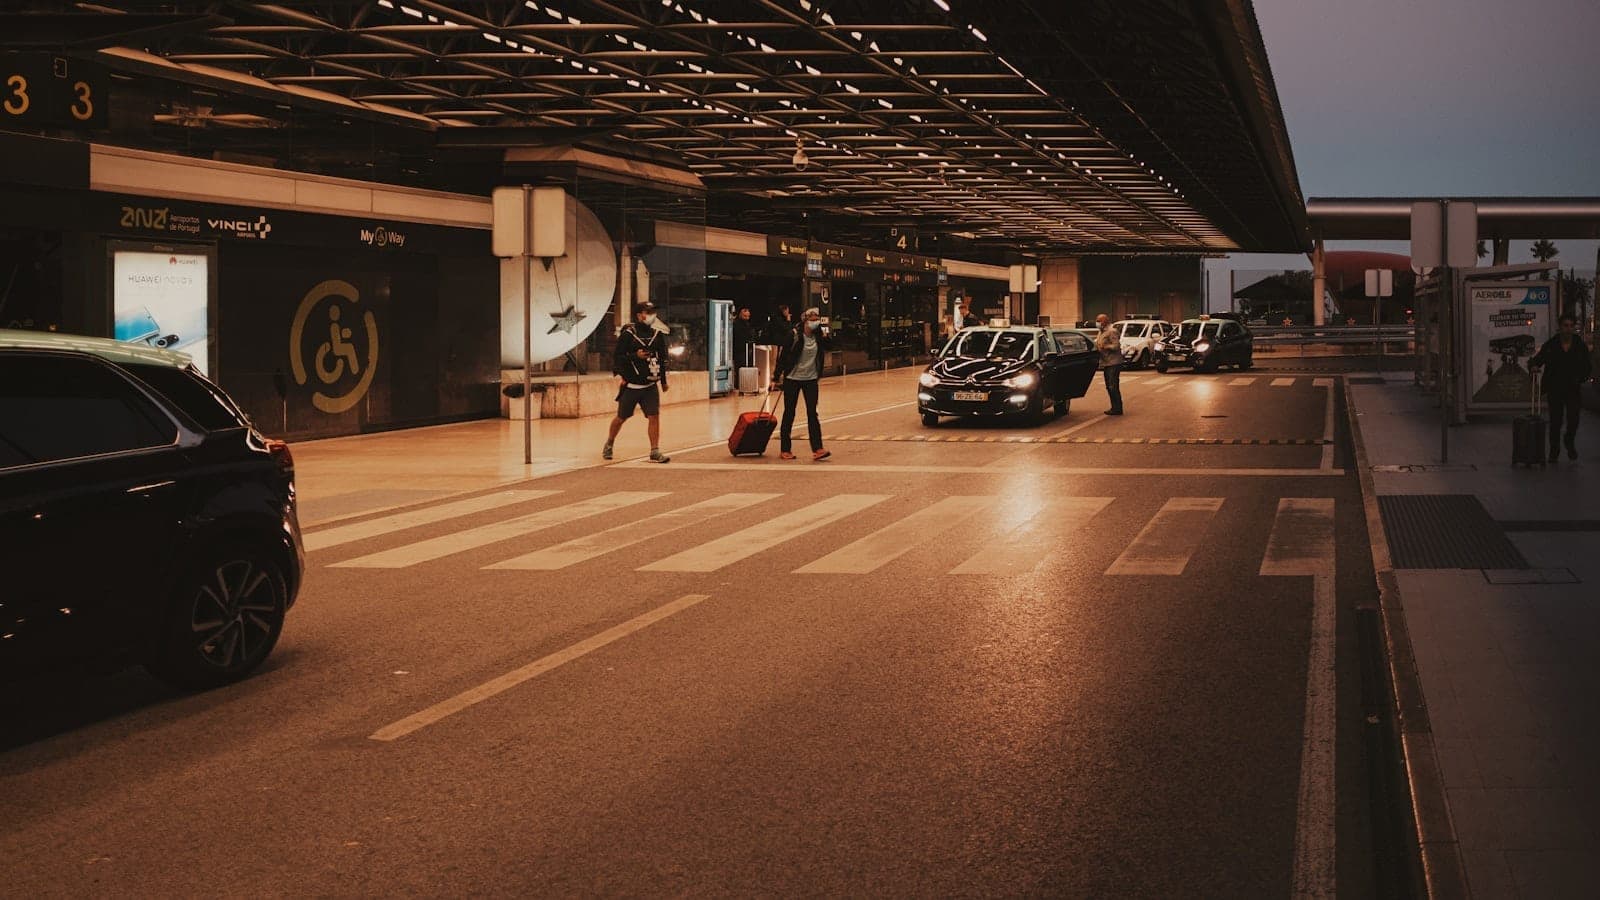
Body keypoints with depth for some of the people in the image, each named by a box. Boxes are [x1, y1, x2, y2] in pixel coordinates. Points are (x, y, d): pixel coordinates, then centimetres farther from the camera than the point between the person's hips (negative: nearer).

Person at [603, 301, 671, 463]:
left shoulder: (657, 334, 5)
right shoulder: (628, 334, -9)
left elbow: (663, 357, 16)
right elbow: (617, 357, -10)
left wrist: (664, 379, 19)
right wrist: (635, 356, -23)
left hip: (650, 386, 3)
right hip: (631, 385, -3)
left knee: (654, 416, -10)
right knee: (621, 418, 10)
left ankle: (655, 452, -6)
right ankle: (608, 445, 33)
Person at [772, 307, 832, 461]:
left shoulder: (818, 335, 2)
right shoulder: (795, 335, -11)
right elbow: (782, 356, -8)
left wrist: (825, 335, -17)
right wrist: (776, 378, -8)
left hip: (810, 379, 3)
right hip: (792, 378, -3)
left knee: (812, 413, -2)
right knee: (789, 414, 4)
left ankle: (817, 450, -7)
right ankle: (784, 450, 13)